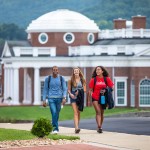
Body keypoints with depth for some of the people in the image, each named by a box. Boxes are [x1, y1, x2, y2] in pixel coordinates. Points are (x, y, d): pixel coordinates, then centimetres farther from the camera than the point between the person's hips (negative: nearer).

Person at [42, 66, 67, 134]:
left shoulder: (61, 78, 4)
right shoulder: (48, 79, 3)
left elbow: (64, 89, 2)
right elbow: (45, 89, 7)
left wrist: (64, 98, -12)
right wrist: (44, 100, 1)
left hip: (59, 98, 2)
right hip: (51, 98, -2)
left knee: (57, 114, 9)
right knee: (54, 113, -18)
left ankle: (54, 128, 24)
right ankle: (55, 129, -17)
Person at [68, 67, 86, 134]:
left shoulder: (82, 80, 5)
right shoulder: (71, 80, 3)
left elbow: (84, 89, 5)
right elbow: (68, 89, 6)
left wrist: (79, 92, -13)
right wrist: (70, 94, -14)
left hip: (80, 97, 2)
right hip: (73, 97, -2)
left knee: (78, 113, 10)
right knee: (75, 112, -13)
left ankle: (76, 127, 23)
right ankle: (77, 128, -23)